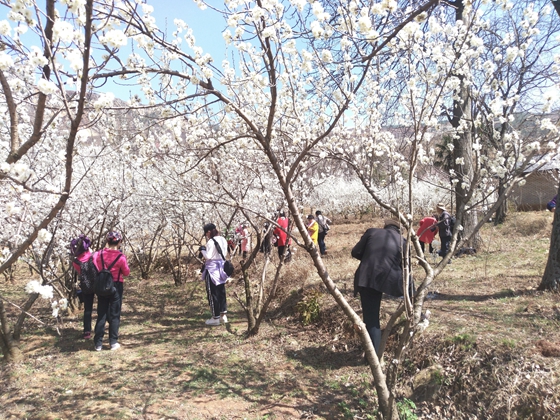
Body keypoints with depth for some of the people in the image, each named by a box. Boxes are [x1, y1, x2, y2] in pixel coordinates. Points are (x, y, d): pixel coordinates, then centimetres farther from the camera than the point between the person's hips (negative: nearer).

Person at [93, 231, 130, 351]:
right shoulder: (120, 257, -16)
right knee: (115, 315, 8)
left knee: (101, 315, 11)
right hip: (116, 287, -3)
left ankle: (98, 343, 14)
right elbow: (126, 272, -6)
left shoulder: (98, 255, -6)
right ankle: (113, 342, 10)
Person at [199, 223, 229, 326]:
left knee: (213, 293, 2)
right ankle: (223, 315, 20)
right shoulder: (223, 240, 6)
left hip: (212, 269, -8)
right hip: (221, 267, 8)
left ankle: (216, 318, 9)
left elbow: (208, 256, -19)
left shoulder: (211, 242, -18)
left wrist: (202, 250, -1)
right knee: (221, 292, 15)